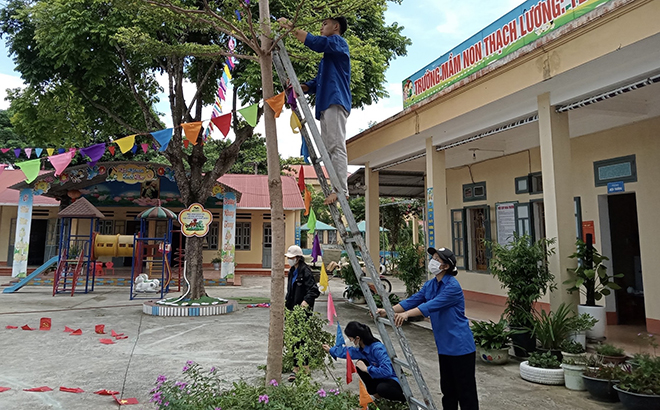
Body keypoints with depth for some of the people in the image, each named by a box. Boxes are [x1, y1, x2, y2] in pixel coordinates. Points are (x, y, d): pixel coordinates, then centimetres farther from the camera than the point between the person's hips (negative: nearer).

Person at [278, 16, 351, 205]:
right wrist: (303, 87, 6)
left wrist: (292, 27, -8)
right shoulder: (327, 56, 31)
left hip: (336, 101, -10)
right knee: (329, 148, 3)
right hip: (325, 104, 10)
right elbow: (319, 81, 25)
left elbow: (318, 43, -15)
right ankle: (336, 187, 1)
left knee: (337, 145, -17)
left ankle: (341, 189, -21)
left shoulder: (338, 41, 5)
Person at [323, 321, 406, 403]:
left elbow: (386, 370, -40)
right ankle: (375, 394, 11)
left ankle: (403, 397, -4)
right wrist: (330, 350, 26)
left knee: (382, 388, -38)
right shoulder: (362, 348, -5)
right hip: (381, 378, 8)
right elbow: (346, 351, 15)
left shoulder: (377, 349, -31)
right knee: (360, 364, -4)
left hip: (395, 381, -8)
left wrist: (367, 369, -28)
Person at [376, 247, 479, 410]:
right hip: (444, 346, 8)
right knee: (447, 388, 18)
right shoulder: (429, 285, 6)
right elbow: (412, 301, 1)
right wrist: (387, 311, -10)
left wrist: (406, 314, -40)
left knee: (465, 390, 3)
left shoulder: (452, 286, -20)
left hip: (460, 346, -8)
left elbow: (432, 305, -31)